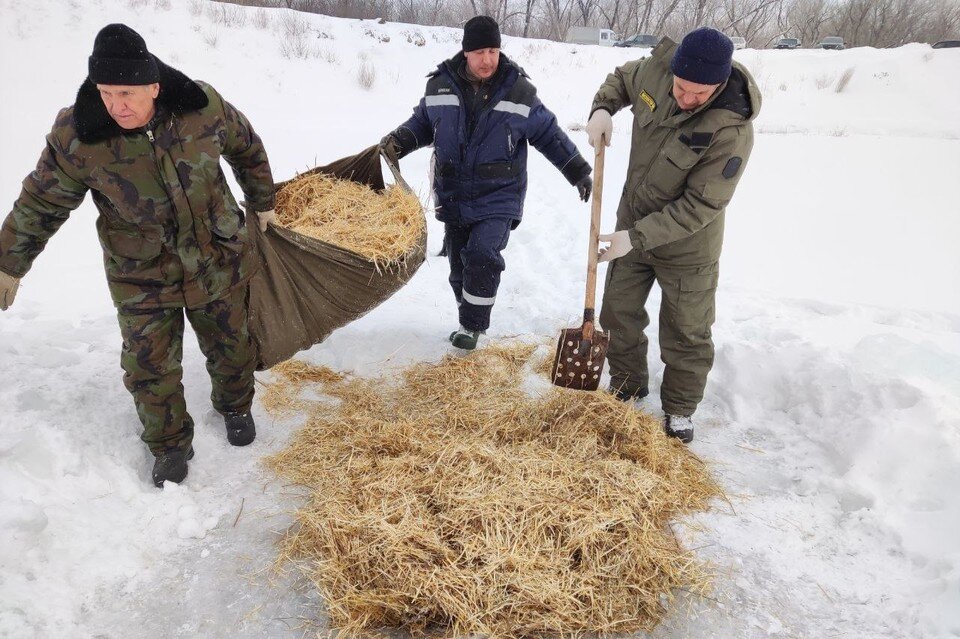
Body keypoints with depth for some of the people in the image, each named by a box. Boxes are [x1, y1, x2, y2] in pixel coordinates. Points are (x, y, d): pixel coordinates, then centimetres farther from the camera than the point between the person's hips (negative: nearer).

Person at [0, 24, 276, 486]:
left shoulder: (203, 106, -17)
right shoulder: (76, 136, -19)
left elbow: (247, 149, 4)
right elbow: (41, 204, -4)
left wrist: (262, 202, 16)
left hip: (219, 260, 1)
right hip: (142, 278, -1)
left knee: (230, 345, 18)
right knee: (150, 368, 5)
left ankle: (236, 406, 48)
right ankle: (170, 446, 31)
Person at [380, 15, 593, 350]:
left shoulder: (519, 90, -6)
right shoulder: (440, 85, -1)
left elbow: (548, 134, 5)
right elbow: (423, 122, 14)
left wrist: (578, 171, 6)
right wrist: (398, 141, -6)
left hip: (498, 197, -3)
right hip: (453, 196, 3)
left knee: (483, 257, -17)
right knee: (459, 264, 10)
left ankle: (472, 325, 0)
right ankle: (470, 319, 30)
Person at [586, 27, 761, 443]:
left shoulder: (732, 131, -30)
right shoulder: (656, 69, -13)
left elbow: (700, 205, -26)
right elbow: (621, 79, 10)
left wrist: (637, 237, -28)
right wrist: (602, 109, -10)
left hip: (687, 244, -5)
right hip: (633, 224, 6)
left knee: (686, 332, 10)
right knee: (618, 314, 17)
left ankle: (680, 410, 32)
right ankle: (626, 390, 39)